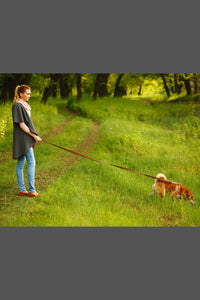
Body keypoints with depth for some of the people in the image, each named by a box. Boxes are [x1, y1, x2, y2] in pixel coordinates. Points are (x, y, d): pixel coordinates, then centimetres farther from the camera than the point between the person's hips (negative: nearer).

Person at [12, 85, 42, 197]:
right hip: (22, 138, -9)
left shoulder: (25, 105, 14)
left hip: (27, 139, 9)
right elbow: (21, 125, -17)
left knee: (21, 163, 10)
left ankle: (22, 190, 13)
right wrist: (34, 136, -14)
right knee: (31, 162, -10)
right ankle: (31, 190, -7)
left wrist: (34, 137, 16)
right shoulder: (18, 106, -14)